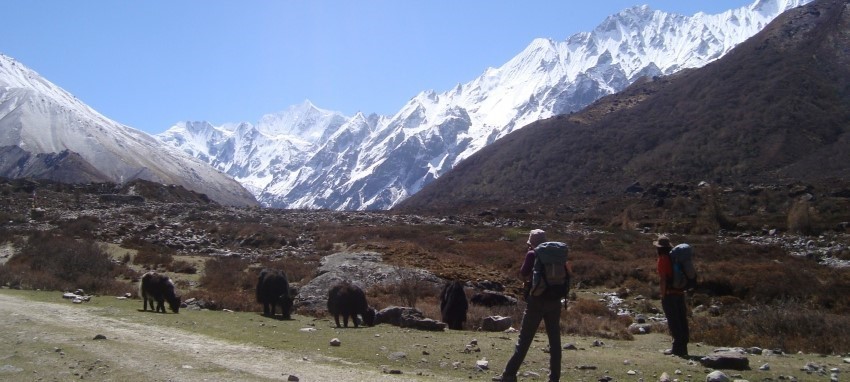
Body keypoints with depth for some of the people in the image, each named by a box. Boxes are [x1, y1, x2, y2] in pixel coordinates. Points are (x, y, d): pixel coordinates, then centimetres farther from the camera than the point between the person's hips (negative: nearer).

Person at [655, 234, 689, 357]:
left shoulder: (663, 259, -11)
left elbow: (663, 279, -16)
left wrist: (663, 295, -11)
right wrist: (682, 289, 20)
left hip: (669, 293, -8)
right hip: (680, 292, 8)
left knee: (673, 321, -4)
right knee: (682, 319, 10)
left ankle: (677, 348, -3)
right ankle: (683, 347, 15)